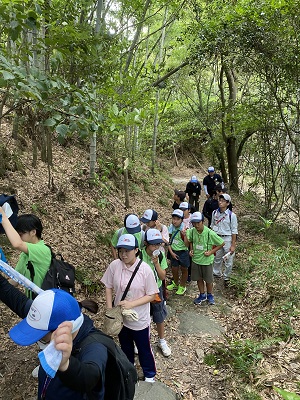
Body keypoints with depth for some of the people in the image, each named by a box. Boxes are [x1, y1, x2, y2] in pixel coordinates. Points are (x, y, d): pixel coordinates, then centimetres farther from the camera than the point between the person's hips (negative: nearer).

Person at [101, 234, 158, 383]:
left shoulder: (145, 269, -24)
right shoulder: (114, 265, -16)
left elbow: (151, 295, -17)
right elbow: (108, 287, -2)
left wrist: (131, 304, -26)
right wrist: (109, 308, -9)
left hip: (140, 319, -3)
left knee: (144, 349, 18)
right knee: (125, 347, 28)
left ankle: (150, 375, 45)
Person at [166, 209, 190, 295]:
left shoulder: (184, 229, -17)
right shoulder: (171, 228, -5)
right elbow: (169, 241, 2)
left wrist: (183, 234, -32)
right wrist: (171, 252, -5)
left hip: (183, 252, -3)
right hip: (174, 252, 3)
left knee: (184, 269, 12)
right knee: (174, 269, 14)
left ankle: (182, 286, 33)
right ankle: (175, 284, 42)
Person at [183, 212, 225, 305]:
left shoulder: (209, 233, -22)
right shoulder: (192, 231, -11)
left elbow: (222, 243, -12)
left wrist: (211, 252, -15)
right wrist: (191, 250, -5)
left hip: (207, 260, -3)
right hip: (196, 259, 3)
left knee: (208, 280, 14)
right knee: (199, 279, 17)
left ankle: (210, 295, 39)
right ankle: (202, 295, 39)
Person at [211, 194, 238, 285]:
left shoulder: (231, 215, -15)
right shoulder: (215, 213, -2)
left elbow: (234, 231, -9)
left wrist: (233, 245, -9)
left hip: (227, 239, -4)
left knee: (228, 260, 7)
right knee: (217, 258, 19)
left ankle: (226, 277, 28)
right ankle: (216, 273, 40)